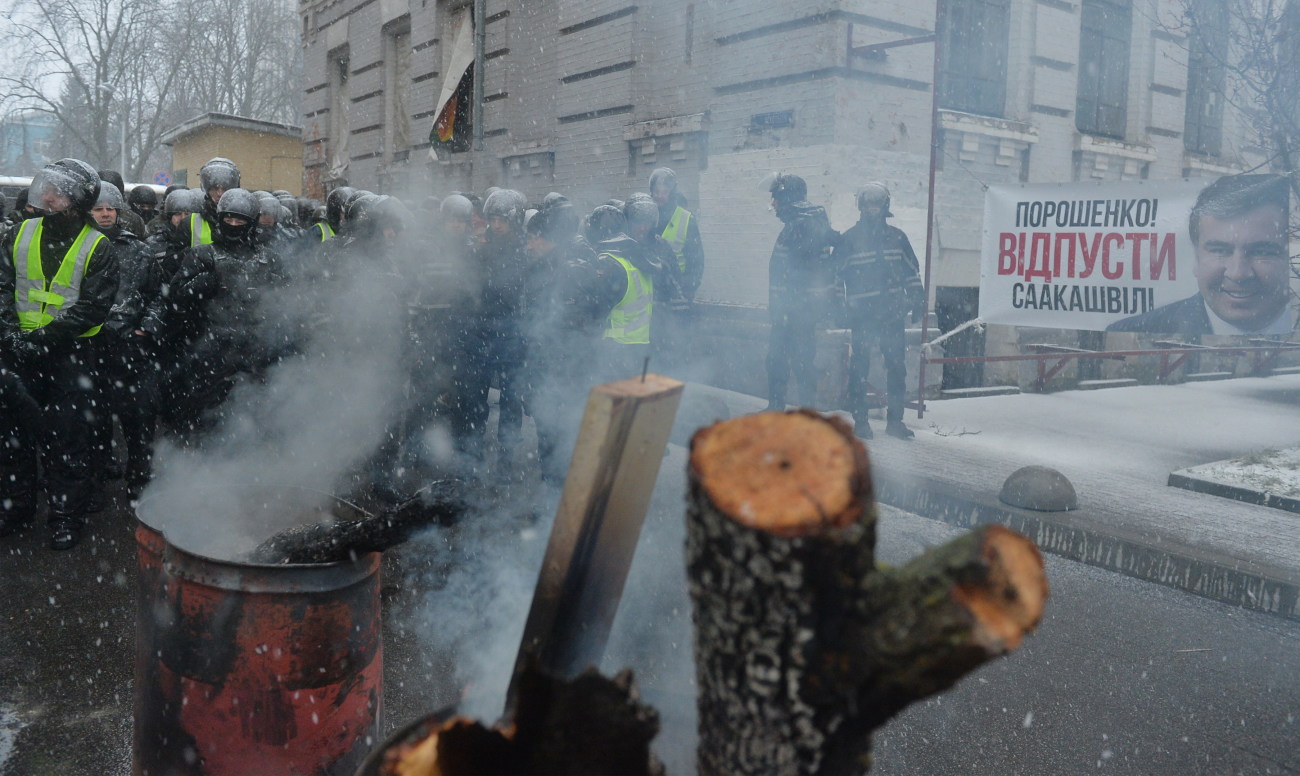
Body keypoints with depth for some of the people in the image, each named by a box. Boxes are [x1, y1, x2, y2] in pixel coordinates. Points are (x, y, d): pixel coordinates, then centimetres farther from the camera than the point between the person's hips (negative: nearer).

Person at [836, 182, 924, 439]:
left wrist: (917, 299, 13)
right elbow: (837, 274, 5)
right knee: (860, 366, -2)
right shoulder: (848, 239, 4)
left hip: (892, 313, 3)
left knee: (897, 366, 3)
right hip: (861, 314, -3)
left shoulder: (896, 237, 12)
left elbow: (912, 271, 18)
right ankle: (859, 420, 6)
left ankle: (895, 420, 12)